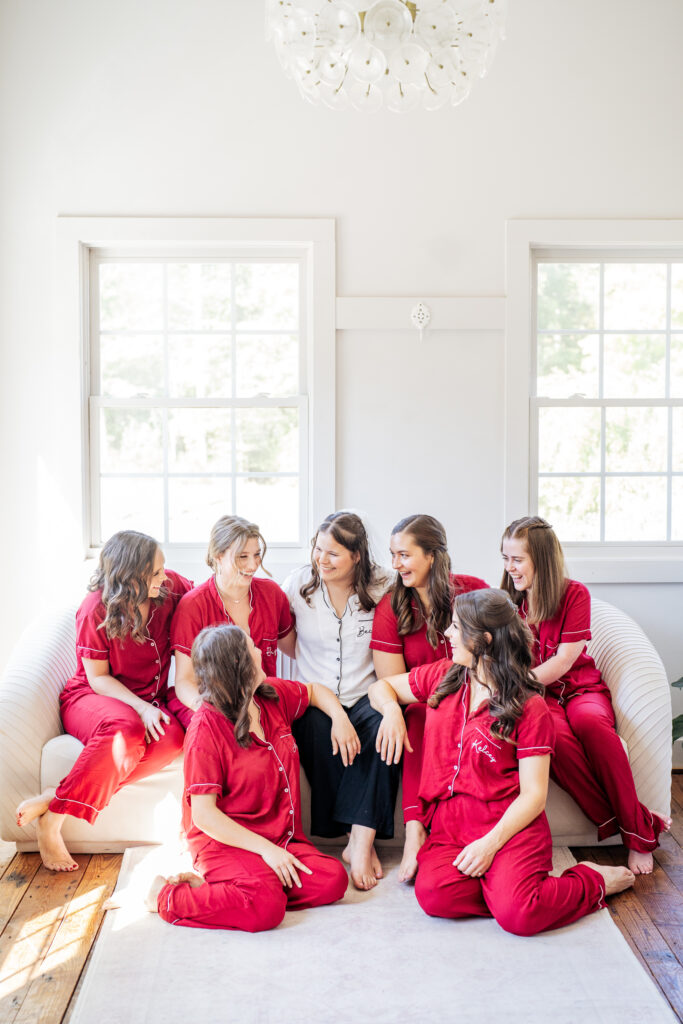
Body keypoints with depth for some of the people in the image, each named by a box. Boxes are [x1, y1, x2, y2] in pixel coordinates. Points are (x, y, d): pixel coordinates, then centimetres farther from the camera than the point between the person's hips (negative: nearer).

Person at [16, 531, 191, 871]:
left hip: (148, 701, 4)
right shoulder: (96, 610, -15)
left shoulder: (169, 587, -5)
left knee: (172, 738, -33)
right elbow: (97, 678, -10)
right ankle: (52, 821, -27)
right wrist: (140, 707, -25)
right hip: (90, 697, -4)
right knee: (126, 729, -41)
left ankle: (52, 800, -29)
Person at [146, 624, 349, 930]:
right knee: (267, 907, -32)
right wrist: (265, 848, -21)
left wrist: (339, 718, 7)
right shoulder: (207, 728, -14)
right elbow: (204, 815, -17)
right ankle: (167, 895, -8)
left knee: (333, 881, -17)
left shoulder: (273, 695, 6)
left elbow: (315, 691, 29)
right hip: (225, 842, -8)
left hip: (279, 838, 8)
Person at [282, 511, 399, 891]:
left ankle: (362, 838, -30)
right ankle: (359, 839, -21)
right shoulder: (298, 584, 2)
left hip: (365, 696, 0)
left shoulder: (380, 586, 1)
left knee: (385, 724, -33)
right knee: (319, 729, -33)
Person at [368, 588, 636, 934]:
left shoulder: (529, 707, -4)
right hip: (450, 823, 4)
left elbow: (533, 795, -6)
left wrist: (490, 842, -19)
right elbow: (382, 687, 24)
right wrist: (391, 709, 0)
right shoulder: (443, 677, 11)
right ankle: (502, 882, 0)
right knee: (434, 895, -27)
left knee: (516, 915, -26)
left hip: (507, 824, -3)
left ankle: (591, 881, 3)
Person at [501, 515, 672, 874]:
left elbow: (564, 661, -10)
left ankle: (637, 831, -27)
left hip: (581, 687, -1)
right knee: (556, 736, -36)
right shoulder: (509, 602, 9)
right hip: (536, 697, 1)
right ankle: (618, 823, -26)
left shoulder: (574, 594, -3)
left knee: (590, 722, -38)